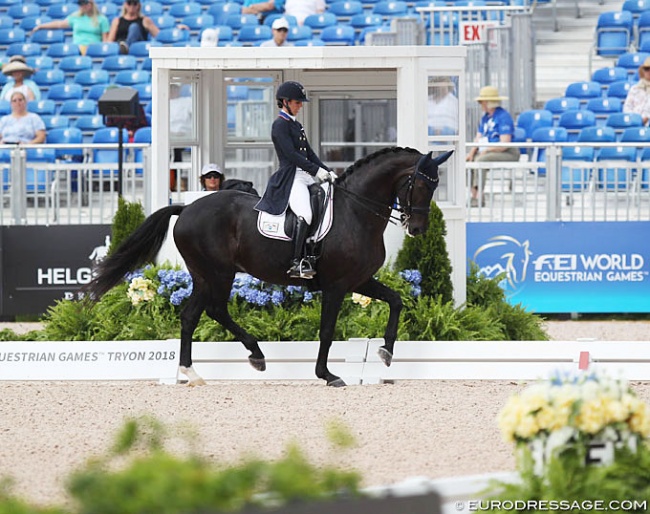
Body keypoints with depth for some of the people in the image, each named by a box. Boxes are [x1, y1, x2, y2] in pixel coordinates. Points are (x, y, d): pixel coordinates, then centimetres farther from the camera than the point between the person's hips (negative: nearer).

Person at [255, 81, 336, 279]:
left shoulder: (296, 125, 22)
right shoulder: (280, 125, -6)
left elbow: (309, 152, 21)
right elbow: (291, 154, -15)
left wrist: (327, 171, 8)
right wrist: (316, 170, -19)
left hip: (306, 176, 10)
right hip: (291, 177, -10)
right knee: (304, 215, -30)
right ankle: (297, 264, -33)